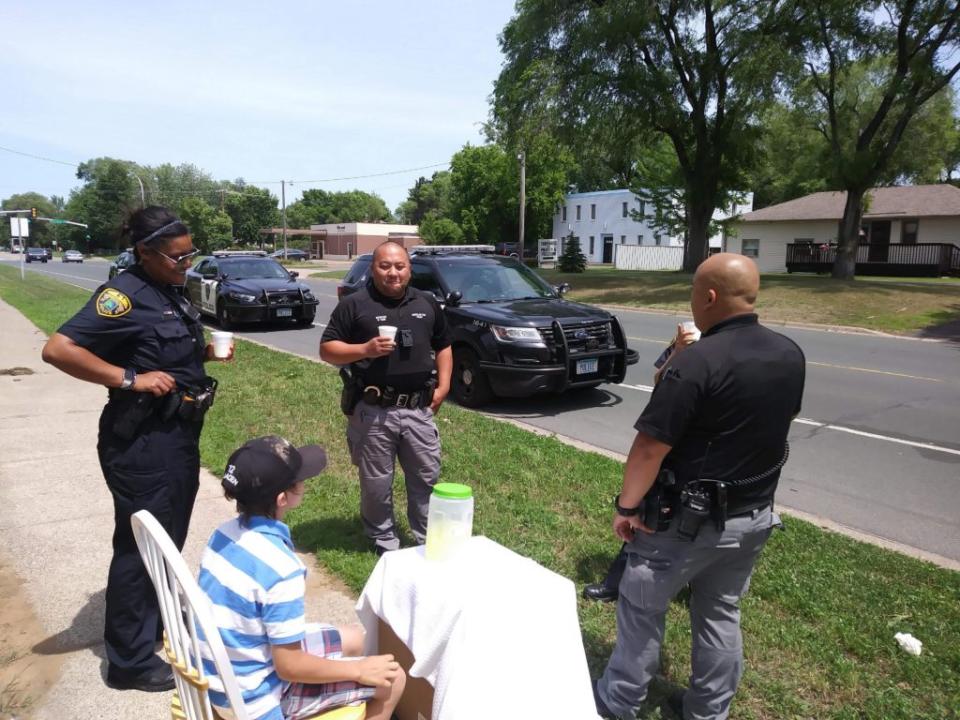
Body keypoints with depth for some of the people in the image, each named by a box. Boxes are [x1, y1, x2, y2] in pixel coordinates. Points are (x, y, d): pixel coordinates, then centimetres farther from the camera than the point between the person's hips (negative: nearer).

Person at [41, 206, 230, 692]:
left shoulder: (169, 292, 9)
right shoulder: (126, 294, -18)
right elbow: (58, 349, -26)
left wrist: (205, 351, 5)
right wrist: (130, 379, -27)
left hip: (179, 435, 9)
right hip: (142, 442, -9)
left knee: (169, 539, 21)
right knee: (141, 546, 3)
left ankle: (158, 625, 41)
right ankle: (131, 661, 19)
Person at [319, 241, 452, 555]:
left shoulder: (427, 303, 10)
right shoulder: (354, 305, -3)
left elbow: (443, 347, 19)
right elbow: (327, 350, -4)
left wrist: (443, 385, 6)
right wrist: (366, 349, -20)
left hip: (419, 409, 4)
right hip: (373, 411, -3)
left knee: (427, 477, 11)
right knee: (377, 483, 7)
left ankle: (428, 539, 27)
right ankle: (385, 541, 25)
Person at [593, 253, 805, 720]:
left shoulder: (697, 362, -24)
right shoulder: (791, 355, -2)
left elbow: (650, 447, -22)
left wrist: (626, 506, -11)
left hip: (686, 519, -6)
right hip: (754, 516, 7)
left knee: (640, 612, 11)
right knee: (721, 615, 21)